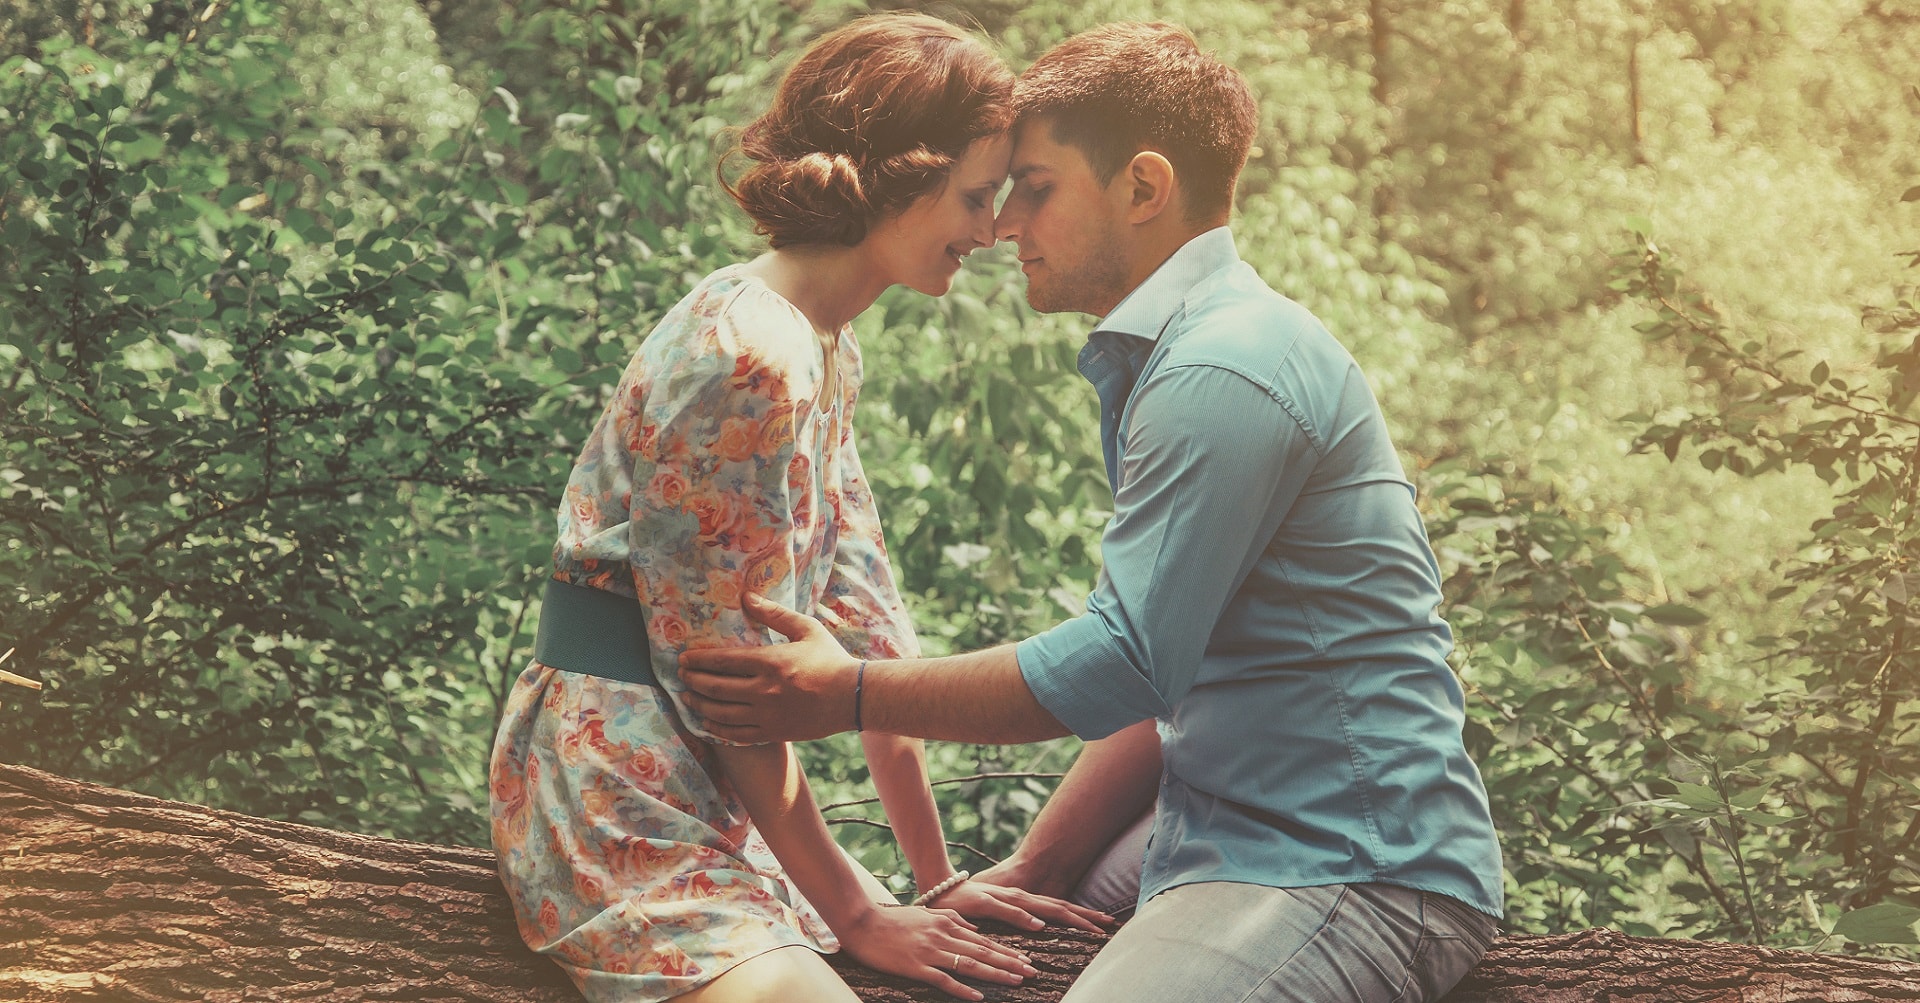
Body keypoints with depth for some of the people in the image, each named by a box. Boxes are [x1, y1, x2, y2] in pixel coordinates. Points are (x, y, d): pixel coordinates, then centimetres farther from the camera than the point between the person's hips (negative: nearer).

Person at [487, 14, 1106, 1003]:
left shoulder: (826, 354, 11)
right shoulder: (752, 356, -19)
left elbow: (861, 616, 11)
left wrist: (937, 880, 9)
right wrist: (855, 913, -12)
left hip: (703, 789, 10)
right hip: (614, 780, -10)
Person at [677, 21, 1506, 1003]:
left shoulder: (1225, 372, -17)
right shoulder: (1170, 354, 19)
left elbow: (1123, 664, -20)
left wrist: (849, 694, -10)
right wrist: (1032, 871, 12)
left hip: (1355, 878, -11)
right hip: (1236, 840, 11)